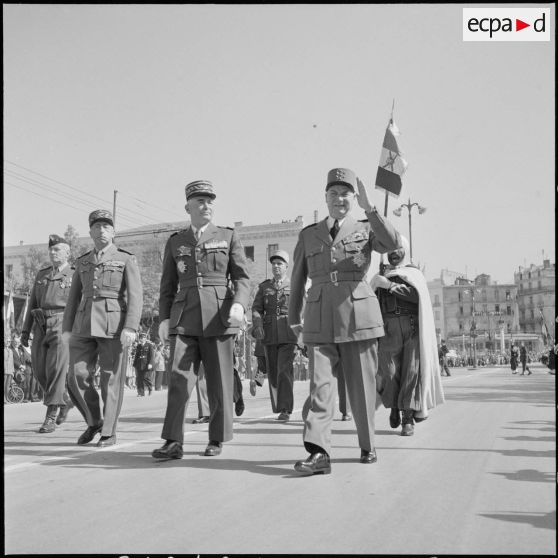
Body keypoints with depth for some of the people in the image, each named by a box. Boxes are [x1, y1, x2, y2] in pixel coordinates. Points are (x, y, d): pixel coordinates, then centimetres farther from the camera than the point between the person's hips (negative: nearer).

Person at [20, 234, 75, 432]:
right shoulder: (41, 274, 17)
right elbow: (32, 304, 17)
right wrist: (25, 330, 10)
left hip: (63, 325, -5)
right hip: (41, 327, 5)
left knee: (56, 370, -13)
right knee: (40, 371, 4)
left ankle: (50, 417, -8)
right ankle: (66, 399, 27)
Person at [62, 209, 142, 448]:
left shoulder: (126, 259, 4)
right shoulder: (82, 262, 17)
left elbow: (135, 295, -6)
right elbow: (74, 297, 16)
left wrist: (131, 328, -17)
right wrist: (67, 328, 6)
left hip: (114, 325, -4)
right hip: (85, 324, 4)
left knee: (111, 379, -1)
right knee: (77, 376, -3)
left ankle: (109, 432, 9)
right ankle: (93, 422, 17)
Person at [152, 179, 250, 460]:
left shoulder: (228, 236, 9)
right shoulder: (175, 242, 15)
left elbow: (242, 276, 3)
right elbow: (168, 285, 15)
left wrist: (239, 304, -15)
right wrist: (164, 318, 3)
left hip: (218, 317, -1)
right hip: (184, 318, 1)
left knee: (219, 381, 3)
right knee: (179, 378, -9)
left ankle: (217, 439, 16)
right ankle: (173, 443, -8)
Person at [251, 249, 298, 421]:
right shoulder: (264, 286, 14)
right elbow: (256, 309, 6)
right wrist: (258, 326, -12)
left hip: (289, 335, -3)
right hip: (269, 335, 3)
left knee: (284, 370, -14)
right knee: (273, 373, 7)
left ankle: (285, 410, -11)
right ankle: (278, 409, 20)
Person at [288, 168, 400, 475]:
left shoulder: (366, 229, 9)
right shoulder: (308, 234, 14)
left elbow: (393, 243, -13)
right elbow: (297, 279, 19)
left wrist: (369, 207, -20)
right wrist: (293, 319, 20)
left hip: (359, 317, -1)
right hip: (319, 321, 1)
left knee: (362, 386, 6)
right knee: (320, 384, -11)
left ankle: (367, 446, 23)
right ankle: (318, 453, -16)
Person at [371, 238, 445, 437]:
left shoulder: (414, 273, 12)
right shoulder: (380, 277, 19)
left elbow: (417, 295, -9)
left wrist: (389, 285, -12)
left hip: (413, 327, -1)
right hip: (389, 329, 1)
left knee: (411, 371, -8)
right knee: (390, 371, -9)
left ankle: (408, 419, -3)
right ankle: (394, 406, 18)